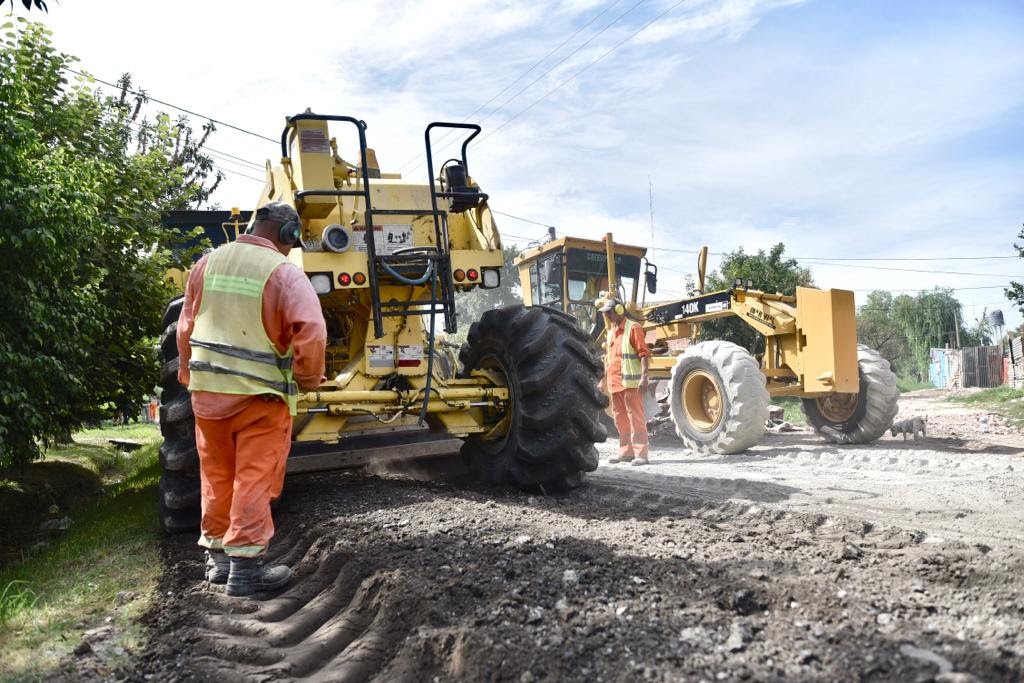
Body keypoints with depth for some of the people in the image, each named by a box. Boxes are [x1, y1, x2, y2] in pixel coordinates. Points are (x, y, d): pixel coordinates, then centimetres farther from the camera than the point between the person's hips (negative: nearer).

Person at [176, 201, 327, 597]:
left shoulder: (208, 263, 5)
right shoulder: (283, 273, -13)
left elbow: (186, 326, 12)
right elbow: (310, 332, -23)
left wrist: (189, 375, 23)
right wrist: (308, 379, -7)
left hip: (207, 388, 6)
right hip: (260, 392, -6)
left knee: (217, 476, 17)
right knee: (254, 479, 2)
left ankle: (217, 556, 28)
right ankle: (245, 564, 4)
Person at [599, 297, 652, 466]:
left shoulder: (633, 328, -7)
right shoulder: (611, 331, 17)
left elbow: (644, 354, -13)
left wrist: (644, 377, -21)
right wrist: (604, 379, 21)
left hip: (630, 382, -8)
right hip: (615, 382, 8)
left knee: (636, 418, -6)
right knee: (620, 419, 13)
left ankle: (640, 454, -4)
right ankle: (626, 452, 22)